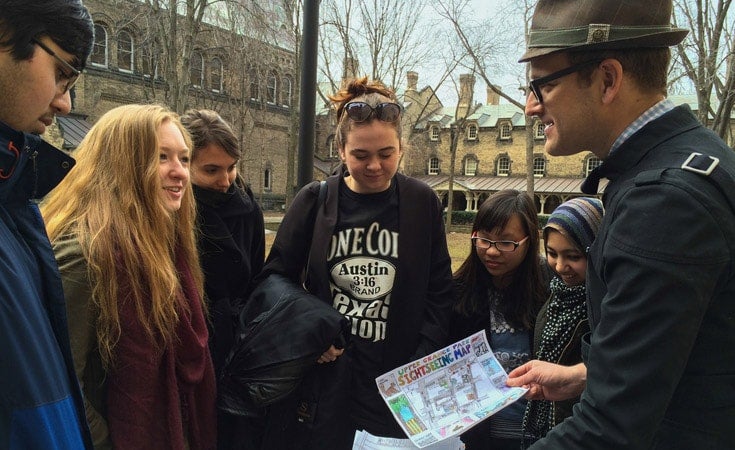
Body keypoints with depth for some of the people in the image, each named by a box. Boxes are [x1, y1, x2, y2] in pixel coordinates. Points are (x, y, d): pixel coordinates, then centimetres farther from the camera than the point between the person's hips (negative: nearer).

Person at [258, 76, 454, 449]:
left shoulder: (422, 204, -2)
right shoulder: (315, 201, -3)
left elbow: (438, 292, 3)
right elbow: (277, 276, 4)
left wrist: (422, 364, -6)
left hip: (394, 379, 0)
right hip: (324, 373, 0)